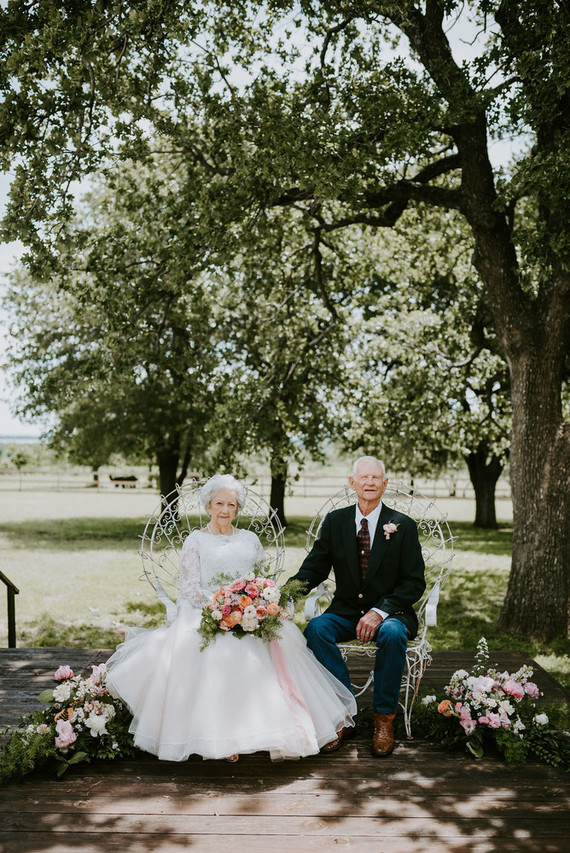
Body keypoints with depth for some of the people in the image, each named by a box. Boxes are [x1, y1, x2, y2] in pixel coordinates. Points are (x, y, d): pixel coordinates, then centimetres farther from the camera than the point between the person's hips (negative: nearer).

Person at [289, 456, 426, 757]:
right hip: (345, 612, 2)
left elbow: (414, 582, -5)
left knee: (393, 634, -35)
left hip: (389, 612, -2)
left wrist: (380, 611, -20)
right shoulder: (335, 521, 4)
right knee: (315, 629, -28)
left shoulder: (403, 525, -2)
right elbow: (314, 569, 3)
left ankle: (384, 719, -16)